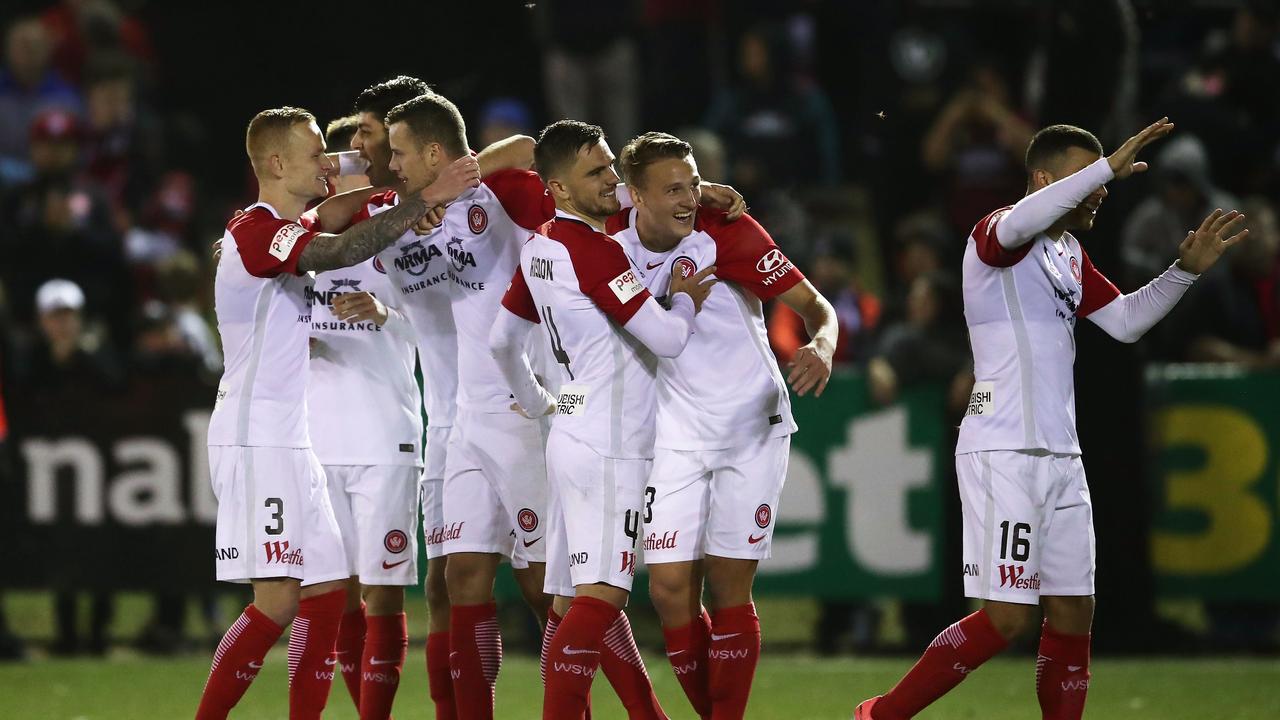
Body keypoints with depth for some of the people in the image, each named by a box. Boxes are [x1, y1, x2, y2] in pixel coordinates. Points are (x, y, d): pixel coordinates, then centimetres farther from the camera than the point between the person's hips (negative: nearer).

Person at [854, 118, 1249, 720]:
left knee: (1073, 615, 5)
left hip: (1060, 456, 9)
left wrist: (1185, 270, 12)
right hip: (1002, 453, -9)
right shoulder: (997, 236, -10)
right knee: (1007, 617, -13)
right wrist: (1109, 167, -41)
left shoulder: (1071, 256, 18)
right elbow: (1018, 223, -34)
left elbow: (1125, 321, 26)